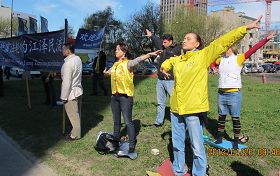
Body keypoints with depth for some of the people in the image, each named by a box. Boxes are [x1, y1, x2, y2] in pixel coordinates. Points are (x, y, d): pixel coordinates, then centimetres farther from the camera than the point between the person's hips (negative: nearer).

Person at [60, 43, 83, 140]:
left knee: (73, 114, 5)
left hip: (71, 93, -9)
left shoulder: (68, 63, -23)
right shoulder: (78, 58, 4)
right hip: (78, 90, 9)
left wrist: (64, 97, -16)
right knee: (76, 113, 19)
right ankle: (76, 131, 32)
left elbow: (66, 82, -23)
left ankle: (75, 135, 17)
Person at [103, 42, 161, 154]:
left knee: (128, 121, -3)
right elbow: (109, 72, 34)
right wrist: (106, 72, 14)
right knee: (116, 121, 19)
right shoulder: (115, 64, 12)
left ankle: (132, 145, 7)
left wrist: (149, 54, -45)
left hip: (125, 96, -7)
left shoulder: (127, 63, -10)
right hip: (115, 95, 7)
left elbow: (138, 59, -30)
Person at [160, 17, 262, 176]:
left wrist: (245, 28, -14)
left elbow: (223, 42, -10)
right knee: (177, 144, 19)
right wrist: (164, 67, 18)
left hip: (194, 109, -6)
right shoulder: (178, 59, 14)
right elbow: (169, 61, 38)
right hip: (176, 108, 6)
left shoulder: (203, 55, -3)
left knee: (197, 147, 3)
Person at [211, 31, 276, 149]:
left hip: (234, 94, -5)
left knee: (235, 118, 3)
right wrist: (213, 67, 10)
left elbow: (253, 49, -14)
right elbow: (212, 63, 31)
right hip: (221, 93, 5)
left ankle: (236, 141, 15)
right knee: (221, 117, 15)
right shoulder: (221, 59, 10)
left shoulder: (238, 59, -4)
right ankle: (220, 138, 29)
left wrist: (267, 39, -20)